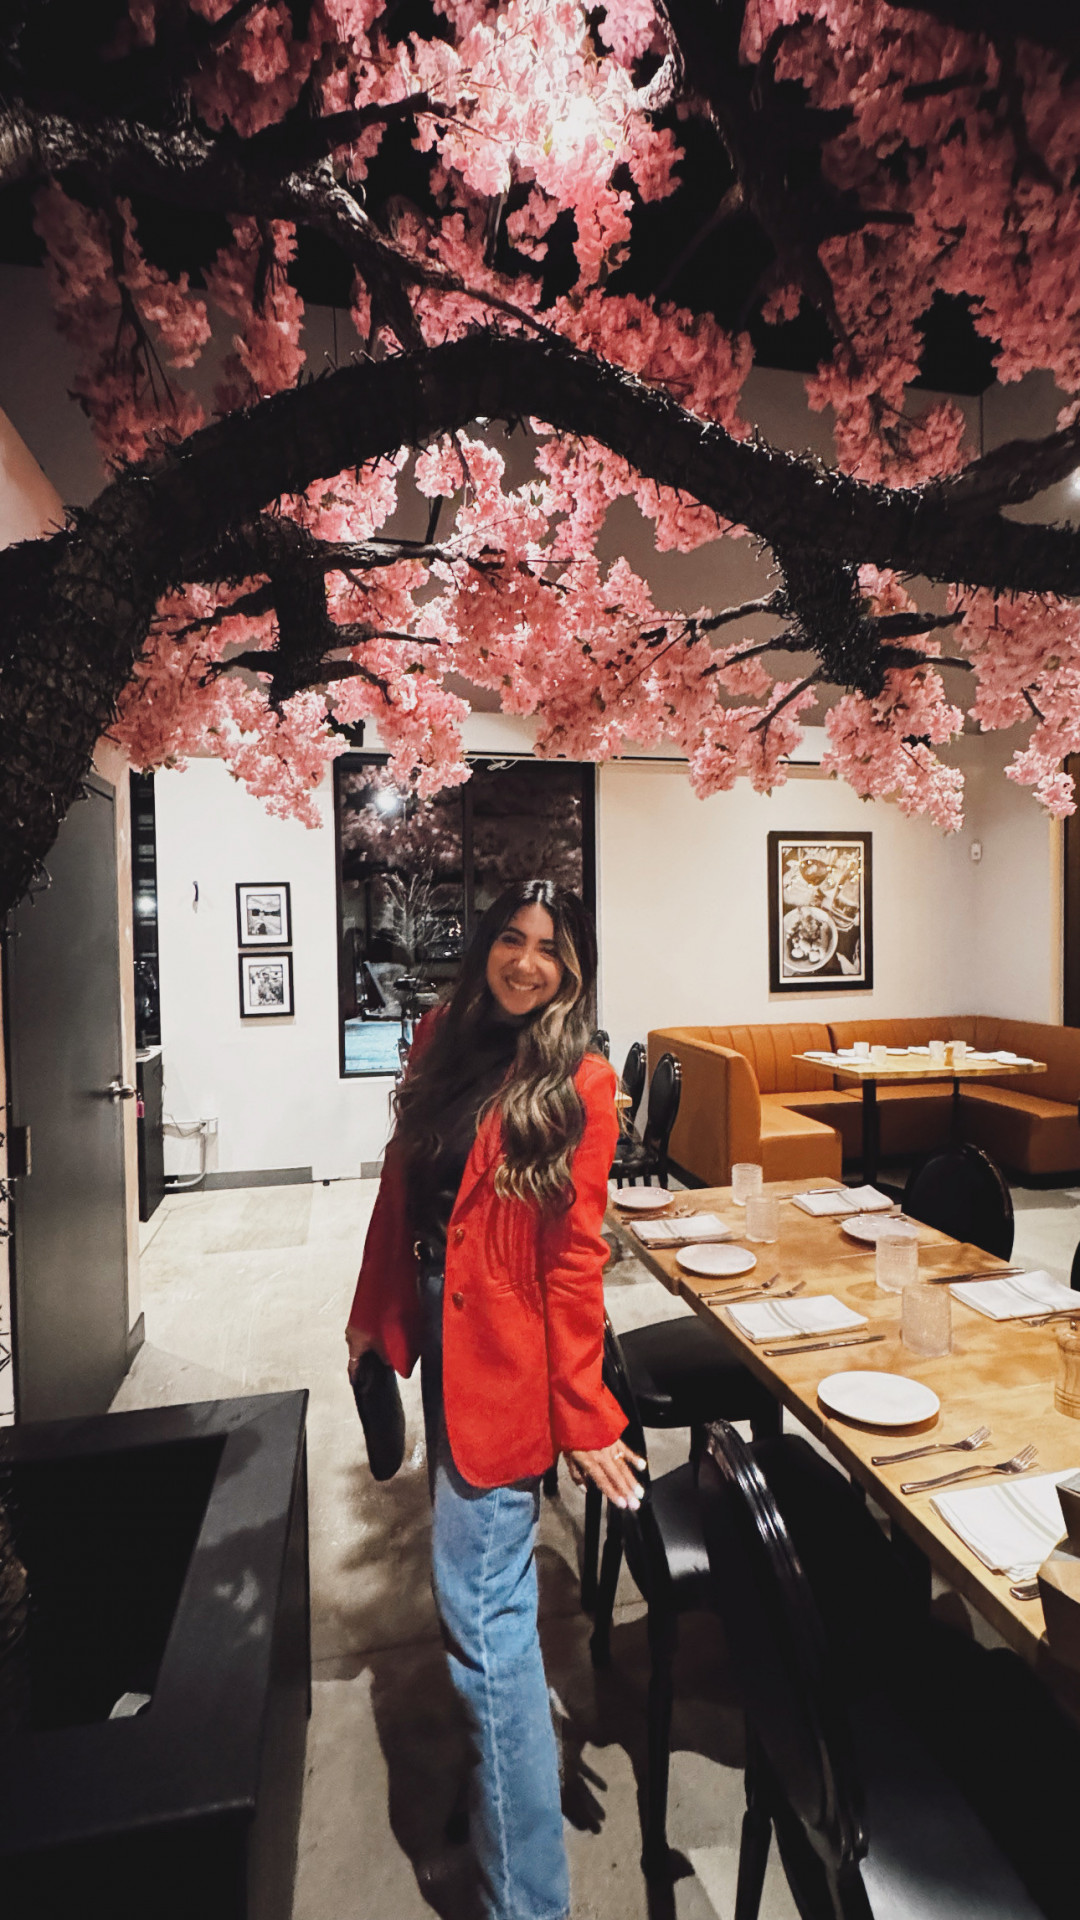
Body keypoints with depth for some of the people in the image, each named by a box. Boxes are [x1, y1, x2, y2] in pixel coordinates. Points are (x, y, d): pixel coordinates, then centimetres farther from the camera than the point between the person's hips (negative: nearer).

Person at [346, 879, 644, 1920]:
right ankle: (514, 1710, 54)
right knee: (477, 1565, 26)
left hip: (502, 1360, -7)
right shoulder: (442, 1037, 1)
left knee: (480, 1611, 1)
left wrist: (584, 1416, -12)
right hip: (438, 1333, 7)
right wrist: (373, 1311, 12)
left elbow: (574, 1259, -14)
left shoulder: (577, 1085, -16)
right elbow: (401, 1184, 7)